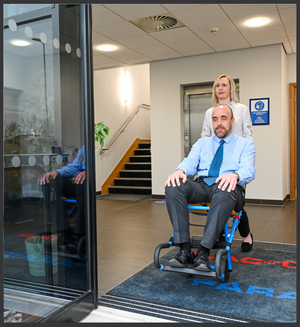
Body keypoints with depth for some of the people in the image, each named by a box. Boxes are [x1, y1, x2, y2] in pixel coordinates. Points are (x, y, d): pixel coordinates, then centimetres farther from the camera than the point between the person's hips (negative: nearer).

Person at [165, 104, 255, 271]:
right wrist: (180, 170, -17)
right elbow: (190, 162, 9)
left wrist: (235, 175, -29)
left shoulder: (245, 144, 16)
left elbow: (248, 170, -3)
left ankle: (203, 253, -36)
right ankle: (185, 251, -30)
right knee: (173, 186, -29)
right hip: (200, 186, 3)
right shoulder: (202, 143, 26)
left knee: (225, 192, -41)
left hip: (227, 187, -3)